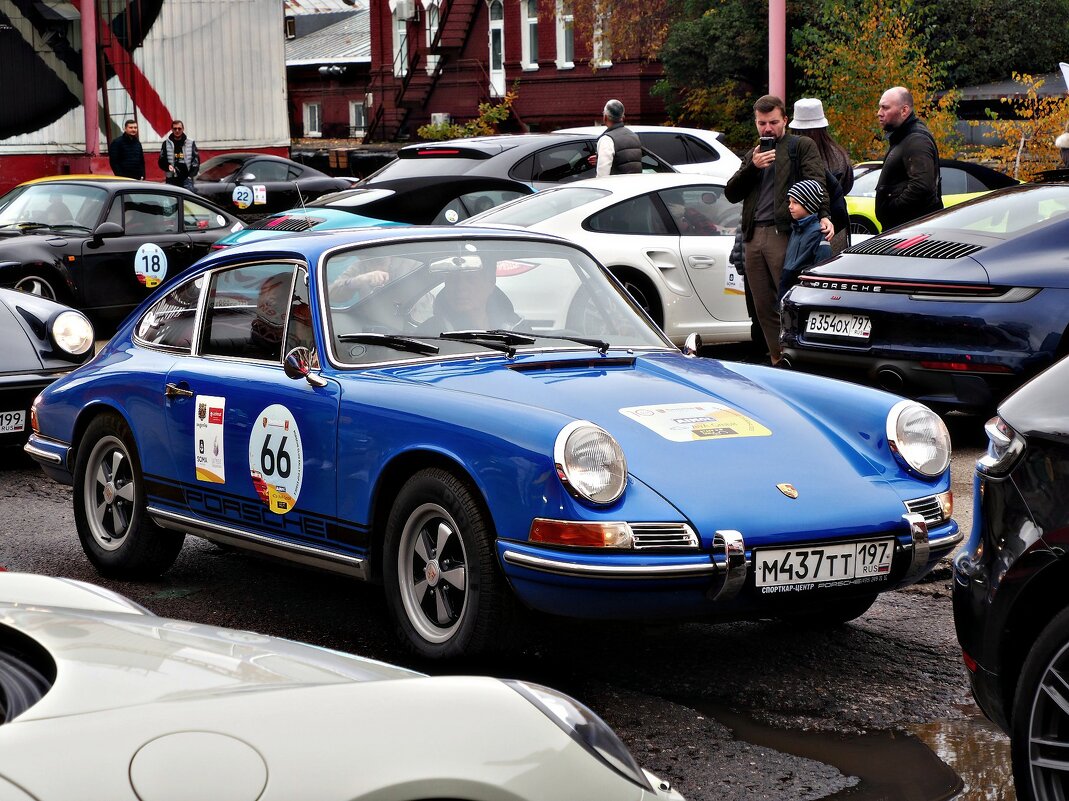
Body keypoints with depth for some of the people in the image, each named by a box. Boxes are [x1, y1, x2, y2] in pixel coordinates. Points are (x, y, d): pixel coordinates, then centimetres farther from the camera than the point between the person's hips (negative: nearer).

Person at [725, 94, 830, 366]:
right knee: (764, 308, 6)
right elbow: (731, 194, 15)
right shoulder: (753, 154, 24)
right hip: (754, 236, 6)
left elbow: (816, 183, -7)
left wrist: (823, 216, -24)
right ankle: (778, 363, 12)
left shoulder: (802, 147, 7)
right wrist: (753, 166, -1)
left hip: (783, 234, -6)